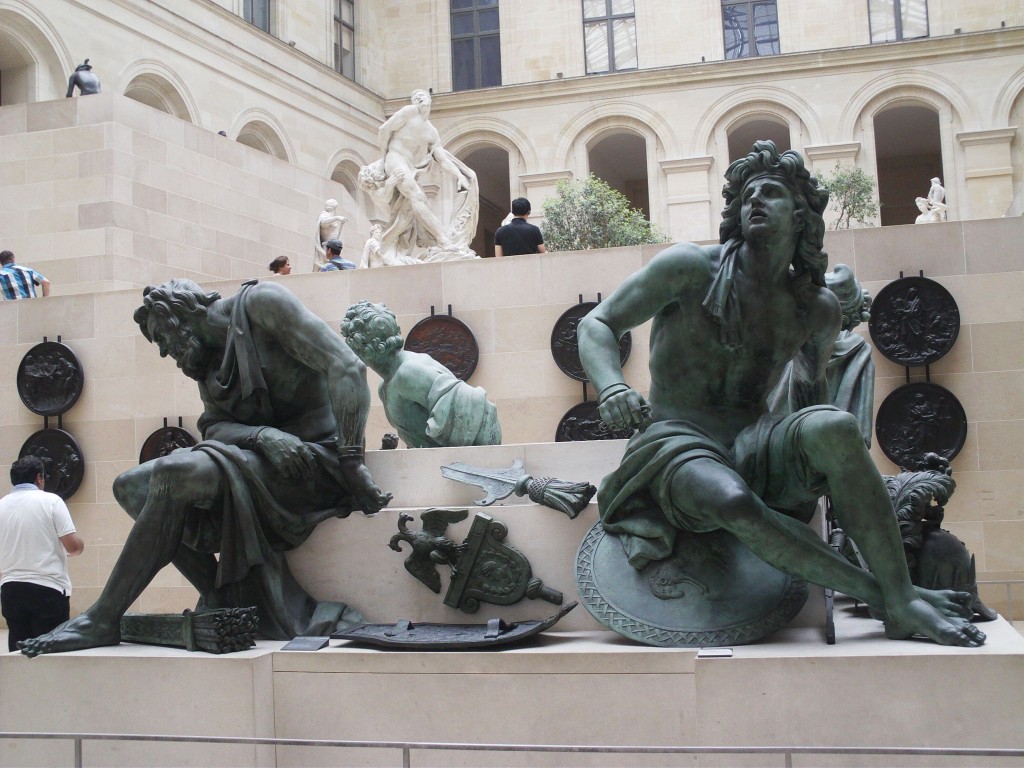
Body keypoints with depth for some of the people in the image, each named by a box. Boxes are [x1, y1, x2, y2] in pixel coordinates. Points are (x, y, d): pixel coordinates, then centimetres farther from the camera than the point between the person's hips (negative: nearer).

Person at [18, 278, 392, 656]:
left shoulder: (260, 300, -5)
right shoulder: (208, 364, 19)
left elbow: (346, 367, -15)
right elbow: (215, 426, 3)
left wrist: (351, 459, -23)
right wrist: (263, 435, -20)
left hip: (314, 457, -9)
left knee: (176, 472, -28)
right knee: (130, 486, 1)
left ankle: (102, 621, -19)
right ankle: (219, 597, -10)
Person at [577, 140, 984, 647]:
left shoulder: (817, 308, 11)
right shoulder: (691, 268, -1)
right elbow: (598, 324, 1)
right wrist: (611, 386, -21)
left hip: (754, 444, 3)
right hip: (677, 442, -3)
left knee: (834, 427, -31)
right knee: (735, 504, -39)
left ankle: (902, 598, -27)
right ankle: (880, 596, -25)